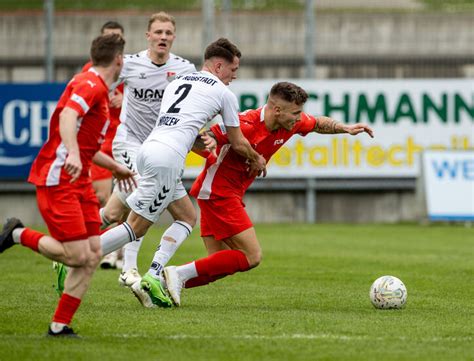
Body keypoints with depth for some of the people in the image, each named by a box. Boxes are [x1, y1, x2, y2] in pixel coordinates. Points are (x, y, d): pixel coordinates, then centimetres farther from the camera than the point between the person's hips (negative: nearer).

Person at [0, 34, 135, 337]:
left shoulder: (99, 90, 19)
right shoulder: (90, 84, -12)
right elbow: (67, 116, -31)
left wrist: (116, 167, 38)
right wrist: (72, 154, -45)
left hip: (79, 182, 10)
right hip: (57, 180, -10)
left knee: (93, 255, 2)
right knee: (77, 256, -15)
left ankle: (60, 325, 4)